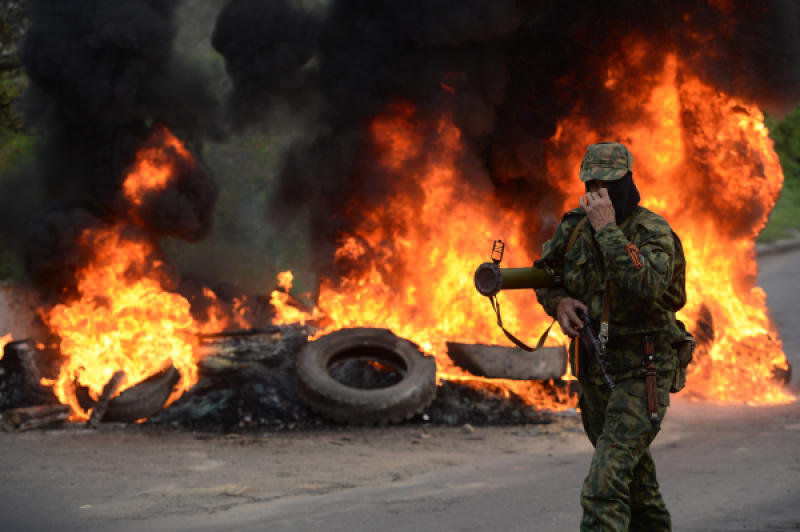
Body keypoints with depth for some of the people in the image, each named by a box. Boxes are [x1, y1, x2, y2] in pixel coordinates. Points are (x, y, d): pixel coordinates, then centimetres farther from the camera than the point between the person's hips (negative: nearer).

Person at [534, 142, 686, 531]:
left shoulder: (653, 231, -15)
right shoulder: (575, 226, 3)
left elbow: (645, 286, -33)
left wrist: (608, 230, -31)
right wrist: (558, 302, -5)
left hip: (641, 372, -7)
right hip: (593, 367, 7)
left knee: (605, 483, -18)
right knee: (633, 470, 22)